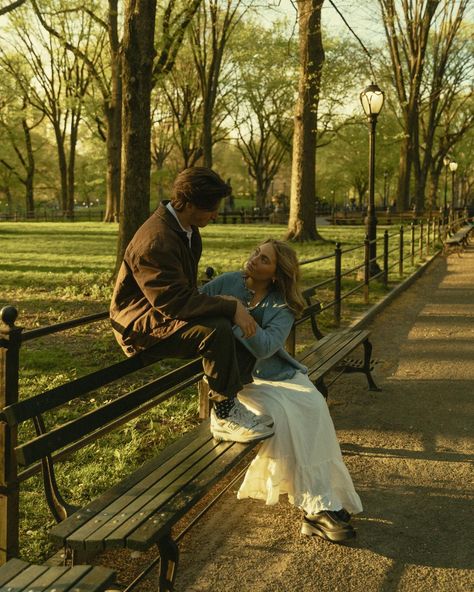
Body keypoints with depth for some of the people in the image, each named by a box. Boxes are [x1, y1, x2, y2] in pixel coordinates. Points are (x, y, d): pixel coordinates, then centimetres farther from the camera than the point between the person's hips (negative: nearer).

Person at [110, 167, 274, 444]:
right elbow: (175, 302, -32)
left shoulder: (187, 229, 5)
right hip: (144, 326, -10)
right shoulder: (156, 241, -27)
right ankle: (225, 416, -17)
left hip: (169, 310, 10)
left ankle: (232, 397, 3)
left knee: (245, 322, 3)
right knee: (218, 330, -31)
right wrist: (231, 307, -31)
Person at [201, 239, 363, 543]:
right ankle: (319, 505, -24)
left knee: (312, 405, -28)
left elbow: (264, 348, -18)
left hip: (276, 373, 2)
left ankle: (320, 504, -23)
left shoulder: (283, 307, -3)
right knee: (281, 413, -30)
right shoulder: (227, 283, -1)